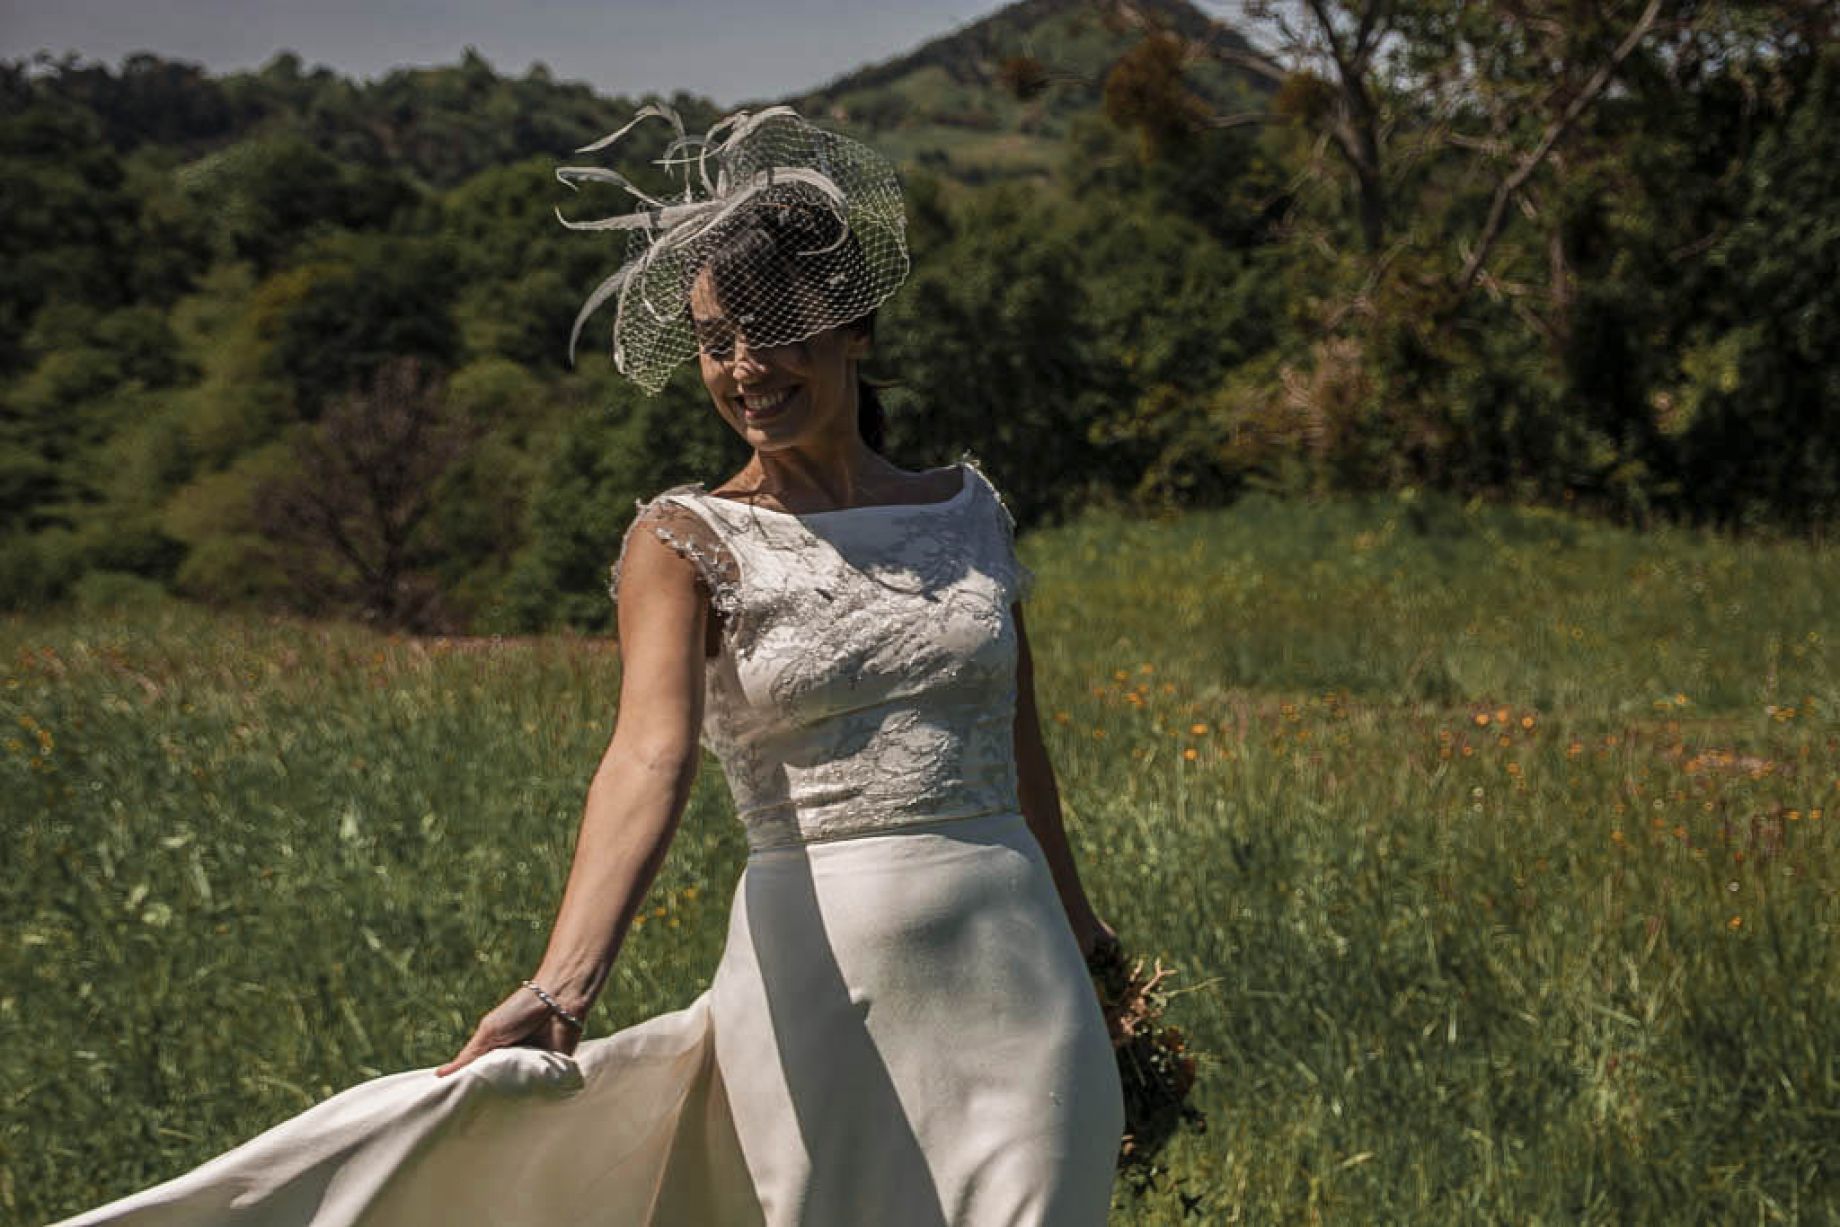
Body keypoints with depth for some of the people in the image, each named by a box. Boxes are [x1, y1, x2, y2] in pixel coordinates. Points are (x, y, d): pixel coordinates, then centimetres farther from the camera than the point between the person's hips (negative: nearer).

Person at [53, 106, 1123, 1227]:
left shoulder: (970, 509, 8)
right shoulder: (688, 542, -4)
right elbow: (652, 755, -21)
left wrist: (1083, 938, 26)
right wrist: (564, 987, -36)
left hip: (1010, 968, 3)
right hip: (823, 982, -3)